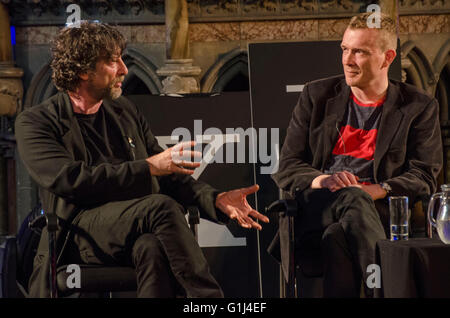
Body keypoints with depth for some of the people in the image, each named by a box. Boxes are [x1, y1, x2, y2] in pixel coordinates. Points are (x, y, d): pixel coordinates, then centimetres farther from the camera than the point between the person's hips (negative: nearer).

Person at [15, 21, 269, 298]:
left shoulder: (125, 111, 22)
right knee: (161, 205, -32)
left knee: (152, 248, -35)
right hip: (81, 235, -4)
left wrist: (216, 199, 1)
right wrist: (148, 167, -15)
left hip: (141, 230, 4)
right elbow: (69, 179, -13)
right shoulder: (35, 123, 4)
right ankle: (208, 295, -27)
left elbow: (169, 175, 20)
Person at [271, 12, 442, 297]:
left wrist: (376, 190, -17)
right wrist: (322, 180, -13)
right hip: (314, 208, 1)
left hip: (380, 213, -1)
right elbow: (286, 169, 11)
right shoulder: (317, 95, 17)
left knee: (337, 237, -37)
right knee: (352, 198, -36)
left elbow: (424, 177, 3)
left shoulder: (419, 107, 12)